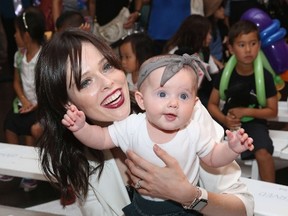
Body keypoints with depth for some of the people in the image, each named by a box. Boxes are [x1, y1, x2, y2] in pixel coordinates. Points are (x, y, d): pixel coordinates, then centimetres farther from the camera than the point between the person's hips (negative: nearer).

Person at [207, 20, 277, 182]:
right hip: (229, 122, 2)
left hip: (254, 122, -2)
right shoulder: (225, 74, -5)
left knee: (263, 153, -31)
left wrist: (246, 111, -18)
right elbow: (212, 104, 1)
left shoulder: (265, 76, -10)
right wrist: (224, 120, -20)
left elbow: (273, 111, -4)